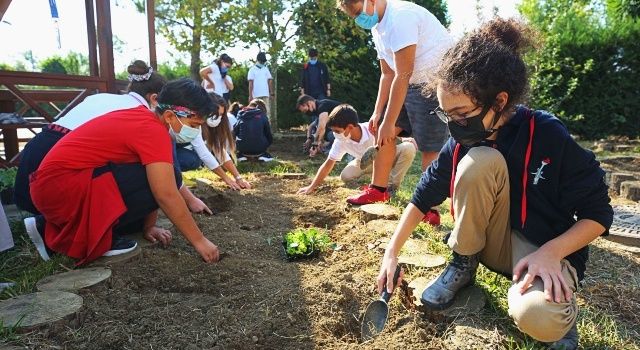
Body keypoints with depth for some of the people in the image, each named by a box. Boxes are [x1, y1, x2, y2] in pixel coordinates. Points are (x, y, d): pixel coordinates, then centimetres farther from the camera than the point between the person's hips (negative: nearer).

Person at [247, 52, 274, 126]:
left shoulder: (266, 69, 13)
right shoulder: (252, 70, 1)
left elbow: (270, 81, 12)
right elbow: (251, 83, -4)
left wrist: (271, 92, 5)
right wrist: (250, 95, -10)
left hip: (266, 94, 3)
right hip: (256, 95, -3)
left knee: (267, 111, 0)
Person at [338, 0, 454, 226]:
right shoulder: (378, 27, 9)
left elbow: (402, 76, -25)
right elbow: (388, 74, 12)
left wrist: (389, 123, -22)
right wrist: (378, 112, 5)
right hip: (413, 83, 10)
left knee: (429, 147, -10)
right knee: (381, 131, 6)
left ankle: (430, 210, 1)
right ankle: (378, 189, 17)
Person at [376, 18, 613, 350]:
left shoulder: (549, 137, -20)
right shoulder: (462, 142, -11)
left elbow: (598, 214, -11)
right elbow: (424, 195, -2)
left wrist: (549, 252, -26)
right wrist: (392, 252, -4)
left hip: (544, 252, -2)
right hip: (492, 243, 3)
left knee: (539, 318, -37)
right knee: (479, 162, -27)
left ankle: (558, 305, 3)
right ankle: (463, 263, -6)